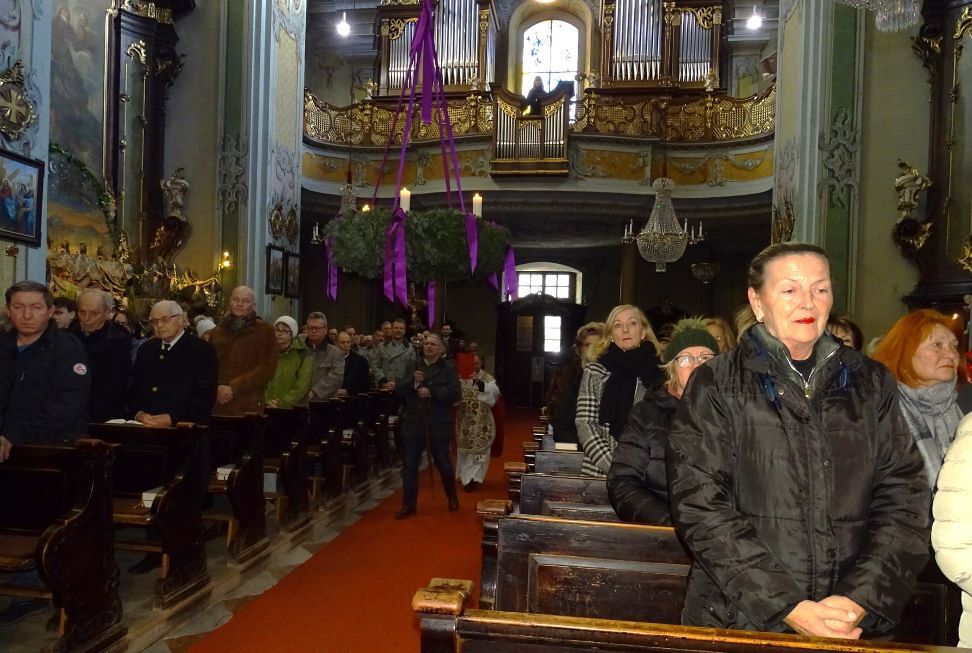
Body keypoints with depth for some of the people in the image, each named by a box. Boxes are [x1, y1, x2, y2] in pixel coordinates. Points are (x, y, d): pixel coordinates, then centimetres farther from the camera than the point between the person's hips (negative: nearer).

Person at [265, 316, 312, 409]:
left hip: (293, 408, -3)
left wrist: (282, 404, -15)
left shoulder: (303, 356, -2)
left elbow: (302, 386, -9)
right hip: (269, 408, 3)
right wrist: (267, 400, -12)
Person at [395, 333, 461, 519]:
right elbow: (398, 391, 2)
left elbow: (455, 393, -14)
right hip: (413, 424, 3)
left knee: (443, 463, 9)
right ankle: (409, 505, 14)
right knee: (409, 465, 4)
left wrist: (431, 392, -21)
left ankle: (452, 497, 34)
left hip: (438, 425, -3)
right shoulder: (412, 366, 8)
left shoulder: (448, 367, -2)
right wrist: (413, 382, -16)